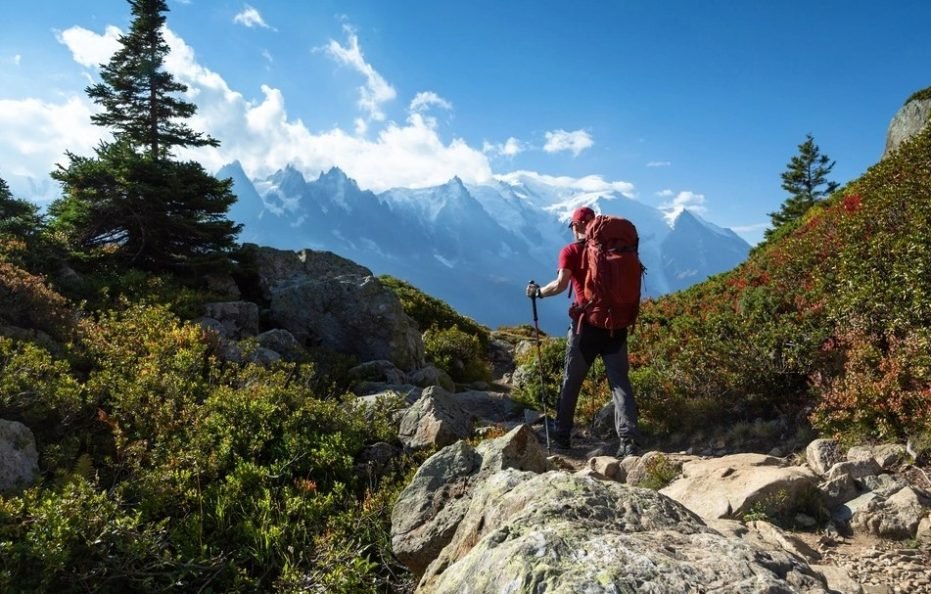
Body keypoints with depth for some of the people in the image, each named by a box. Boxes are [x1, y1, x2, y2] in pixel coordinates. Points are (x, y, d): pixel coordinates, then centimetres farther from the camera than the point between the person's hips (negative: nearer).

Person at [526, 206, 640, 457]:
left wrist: (538, 292, 1)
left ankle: (562, 434, 22)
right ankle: (628, 441, -8)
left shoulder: (570, 251, -2)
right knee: (620, 381, 2)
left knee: (571, 380, 12)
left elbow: (561, 284, -14)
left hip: (587, 323, -2)